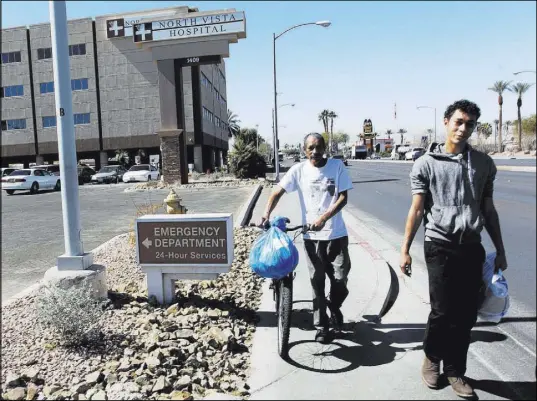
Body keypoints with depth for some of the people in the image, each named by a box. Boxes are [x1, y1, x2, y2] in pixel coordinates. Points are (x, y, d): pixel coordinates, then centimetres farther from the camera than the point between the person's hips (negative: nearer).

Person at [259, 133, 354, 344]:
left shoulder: (337, 166, -5)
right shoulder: (299, 170, -5)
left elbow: (343, 198, -9)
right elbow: (277, 192, -6)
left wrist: (324, 218, -22)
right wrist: (266, 214, -22)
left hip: (336, 234, 0)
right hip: (312, 235, 0)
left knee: (340, 278, 5)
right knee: (317, 282, 8)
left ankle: (335, 307, 37)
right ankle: (321, 325, 23)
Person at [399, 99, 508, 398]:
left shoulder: (484, 163, 8)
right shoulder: (427, 163, -2)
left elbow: (489, 210, 12)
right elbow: (417, 209, -3)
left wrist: (500, 250, 12)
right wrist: (405, 249, -6)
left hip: (472, 248, 4)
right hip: (440, 246, -3)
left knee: (467, 314, 7)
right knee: (443, 312, 0)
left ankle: (455, 370, 26)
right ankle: (432, 358, 28)